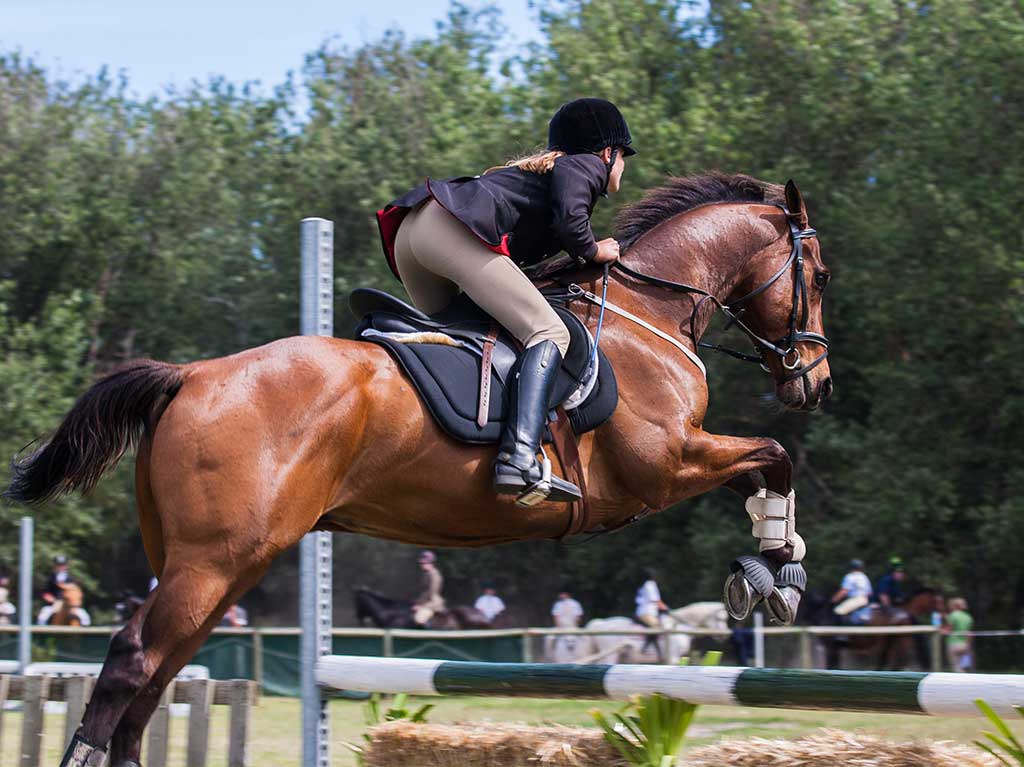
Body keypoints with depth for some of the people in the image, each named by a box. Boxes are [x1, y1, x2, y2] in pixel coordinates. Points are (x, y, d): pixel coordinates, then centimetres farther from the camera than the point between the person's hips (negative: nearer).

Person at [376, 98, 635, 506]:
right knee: (548, 333, -13)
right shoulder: (586, 165, 12)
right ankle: (519, 459, -31)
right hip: (455, 230, -9)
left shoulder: (540, 166, 37)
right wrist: (593, 252, 10)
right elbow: (569, 220, -7)